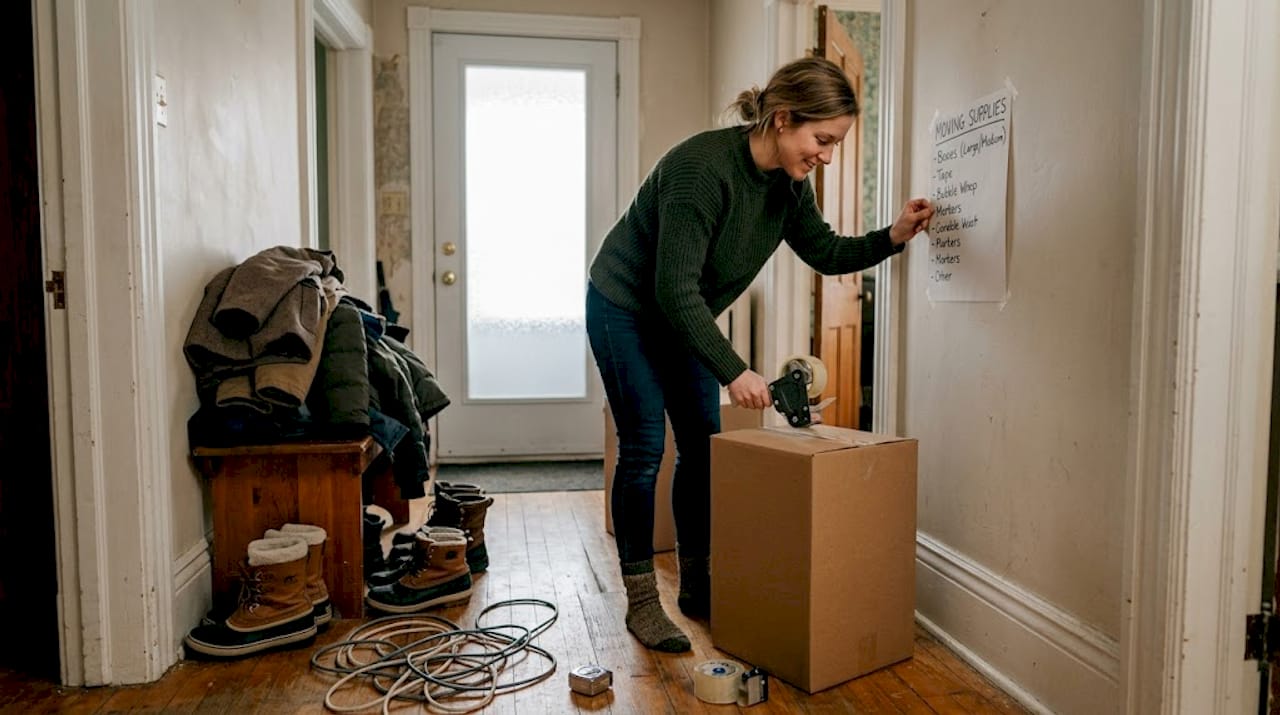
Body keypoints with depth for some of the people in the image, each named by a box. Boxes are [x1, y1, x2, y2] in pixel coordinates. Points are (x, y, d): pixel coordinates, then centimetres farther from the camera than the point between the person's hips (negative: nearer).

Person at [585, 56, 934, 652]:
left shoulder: (788, 183, -7)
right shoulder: (702, 167, -32)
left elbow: (824, 252, 6)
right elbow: (675, 286, -33)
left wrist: (892, 237, -11)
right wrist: (733, 371, -34)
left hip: (684, 317, 8)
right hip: (625, 308, -7)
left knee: (703, 448, 5)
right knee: (644, 450, -9)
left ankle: (697, 587, 19)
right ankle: (641, 602, 4)